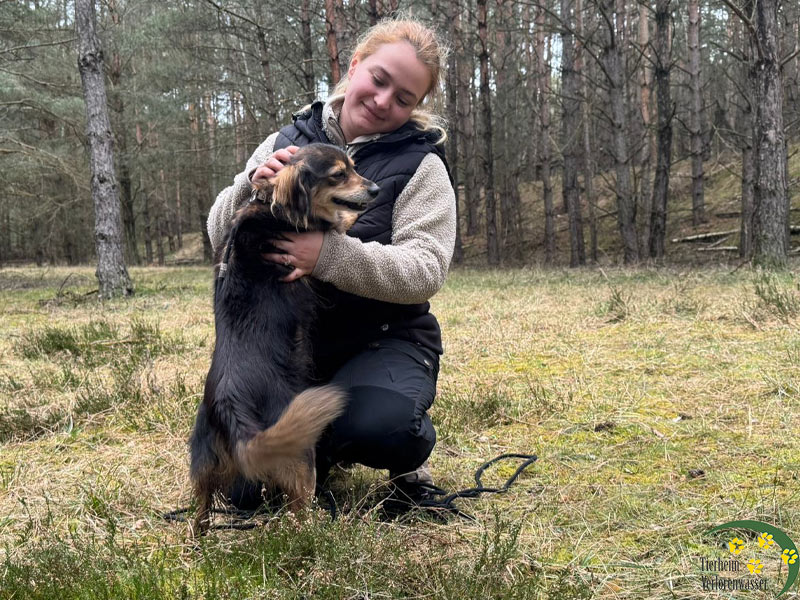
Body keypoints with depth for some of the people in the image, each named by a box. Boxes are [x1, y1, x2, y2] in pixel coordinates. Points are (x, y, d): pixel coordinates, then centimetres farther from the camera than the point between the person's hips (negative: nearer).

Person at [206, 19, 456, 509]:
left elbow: (425, 270, -19)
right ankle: (324, 449, 23)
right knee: (245, 491, -10)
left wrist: (328, 254, -34)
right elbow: (221, 236, 2)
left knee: (377, 425, -37)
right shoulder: (288, 142, 3)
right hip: (291, 336, 4)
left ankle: (408, 447, 2)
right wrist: (251, 187, -21)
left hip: (384, 339, -3)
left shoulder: (420, 166, -6)